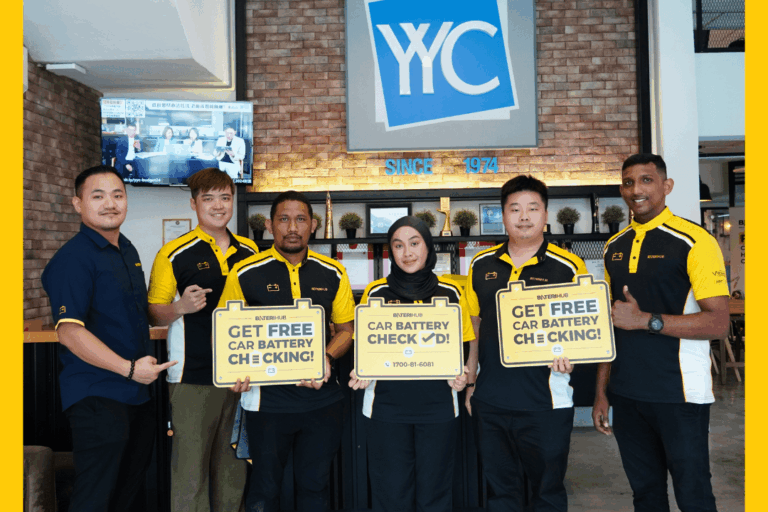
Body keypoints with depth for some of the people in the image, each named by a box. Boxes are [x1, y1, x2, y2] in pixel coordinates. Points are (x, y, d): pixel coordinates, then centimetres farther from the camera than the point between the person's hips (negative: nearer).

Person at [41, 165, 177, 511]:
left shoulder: (128, 251, 12)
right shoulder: (73, 258, -15)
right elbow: (69, 332, -23)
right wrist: (129, 368, -22)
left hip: (138, 392, 9)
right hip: (97, 396, -8)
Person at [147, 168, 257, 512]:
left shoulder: (250, 250, 10)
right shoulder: (174, 254, -3)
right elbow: (154, 315, -2)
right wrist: (180, 307, -22)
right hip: (193, 377, -4)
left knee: (234, 467, 14)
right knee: (190, 467, 1)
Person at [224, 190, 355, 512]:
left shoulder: (333, 274, 3)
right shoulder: (245, 273, -4)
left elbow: (345, 329, 9)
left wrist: (327, 358, -10)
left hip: (322, 398, 2)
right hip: (267, 398, -2)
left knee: (315, 485, 16)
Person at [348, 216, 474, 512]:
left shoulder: (450, 293, 4)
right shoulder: (376, 292, 3)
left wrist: (461, 375, -9)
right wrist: (360, 375, -11)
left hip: (438, 406, 1)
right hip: (387, 405, 0)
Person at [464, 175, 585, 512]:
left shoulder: (569, 267, -5)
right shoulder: (481, 265, 6)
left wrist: (568, 354, -22)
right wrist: (469, 382, 10)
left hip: (545, 402, -3)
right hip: (489, 401, 3)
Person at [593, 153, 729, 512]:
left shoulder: (693, 241, -10)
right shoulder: (614, 247, 8)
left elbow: (719, 322, -14)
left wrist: (646, 320, -23)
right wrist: (601, 390, 10)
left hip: (679, 395, -5)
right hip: (626, 394, 6)